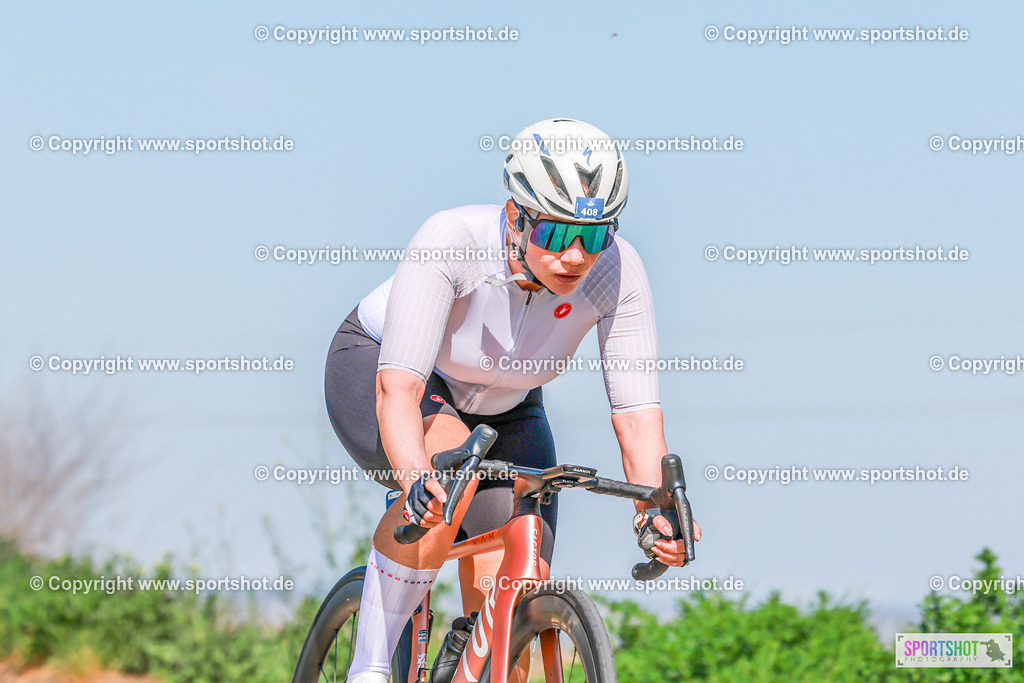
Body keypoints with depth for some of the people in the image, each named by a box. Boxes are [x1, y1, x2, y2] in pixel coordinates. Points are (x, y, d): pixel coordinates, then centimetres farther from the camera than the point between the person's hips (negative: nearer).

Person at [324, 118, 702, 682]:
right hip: (373, 369, -4)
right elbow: (398, 388, -45)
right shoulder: (451, 241, -37)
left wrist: (656, 516, -44)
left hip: (500, 408, 4)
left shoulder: (616, 272, -27)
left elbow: (637, 414, -28)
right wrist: (417, 478, -63)